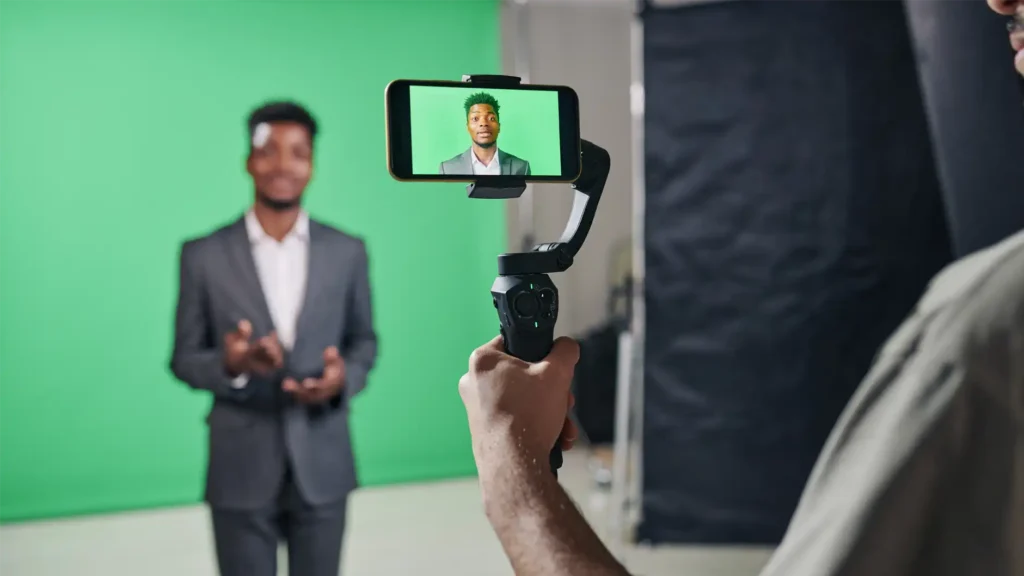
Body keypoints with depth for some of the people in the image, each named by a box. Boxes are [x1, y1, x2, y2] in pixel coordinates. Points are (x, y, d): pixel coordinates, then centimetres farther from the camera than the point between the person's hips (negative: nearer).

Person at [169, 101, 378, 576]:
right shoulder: (204, 255, -3)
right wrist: (230, 364, -20)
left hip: (322, 465, 2)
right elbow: (184, 358, 2)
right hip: (241, 468, -1)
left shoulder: (347, 252, 2)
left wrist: (344, 378, -12)